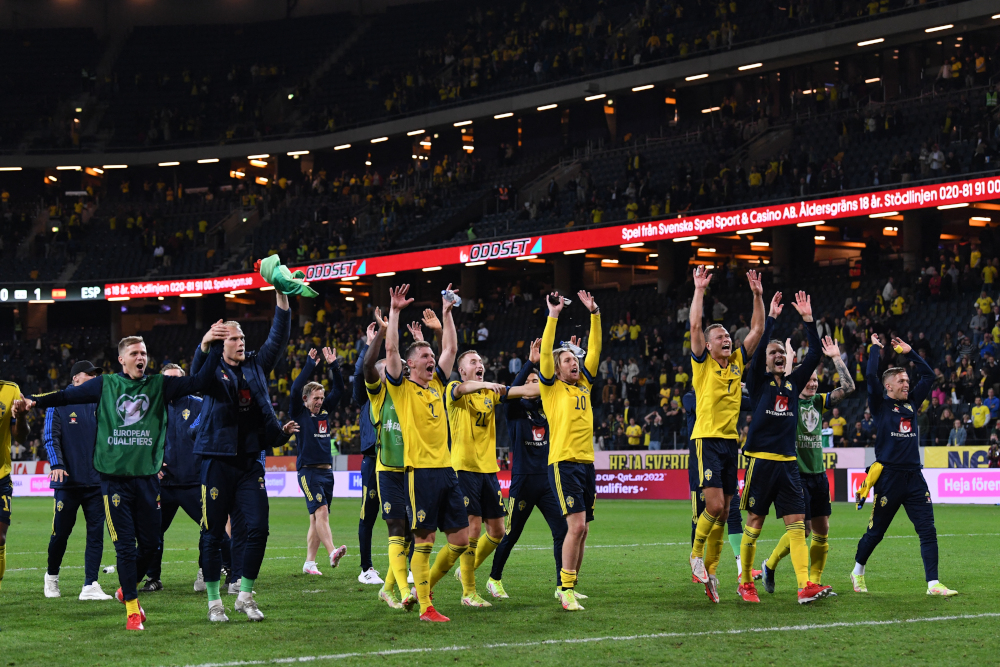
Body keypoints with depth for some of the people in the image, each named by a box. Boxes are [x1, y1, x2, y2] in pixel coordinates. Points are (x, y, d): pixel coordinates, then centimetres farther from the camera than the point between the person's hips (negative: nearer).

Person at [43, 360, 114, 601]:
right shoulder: (58, 405, 1)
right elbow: (50, 437, -7)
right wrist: (56, 465, -22)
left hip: (96, 481, 4)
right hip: (68, 481, -4)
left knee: (96, 532, -3)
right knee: (61, 533, 2)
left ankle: (90, 586, -3)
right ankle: (52, 576, 26)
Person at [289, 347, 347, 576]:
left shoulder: (325, 412, 14)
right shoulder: (299, 413, 0)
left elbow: (338, 390, 13)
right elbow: (296, 389, -14)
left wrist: (334, 366, 2)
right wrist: (310, 364, -12)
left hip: (327, 471, 6)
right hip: (308, 470, -6)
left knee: (317, 518, 6)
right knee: (321, 511, -19)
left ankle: (309, 563, 8)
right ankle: (332, 553, -33)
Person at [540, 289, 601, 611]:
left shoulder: (584, 385, 16)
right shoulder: (552, 388, 3)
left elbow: (595, 349, 15)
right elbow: (545, 353, -8)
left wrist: (594, 313, 9)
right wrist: (553, 315, -9)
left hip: (587, 463, 6)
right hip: (563, 463, -6)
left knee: (582, 528, 7)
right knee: (576, 525, -15)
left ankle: (567, 585, 18)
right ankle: (566, 589, -10)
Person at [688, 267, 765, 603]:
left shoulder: (737, 362, 13)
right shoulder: (703, 363, 0)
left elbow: (757, 329, 12)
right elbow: (695, 326, -11)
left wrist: (758, 295, 4)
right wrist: (699, 289, -12)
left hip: (730, 441, 5)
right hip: (707, 439, -5)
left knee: (723, 512, 5)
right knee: (715, 504, -15)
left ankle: (710, 569, 12)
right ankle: (696, 554, 6)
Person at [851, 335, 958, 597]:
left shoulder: (911, 403, 15)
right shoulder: (881, 405, 0)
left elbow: (928, 375, 22)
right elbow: (871, 376, -13)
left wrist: (909, 352, 18)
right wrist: (875, 348, -1)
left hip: (914, 476, 5)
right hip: (888, 475, -5)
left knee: (928, 530, -6)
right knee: (876, 532, 6)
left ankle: (933, 583, -7)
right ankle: (858, 572, 28)